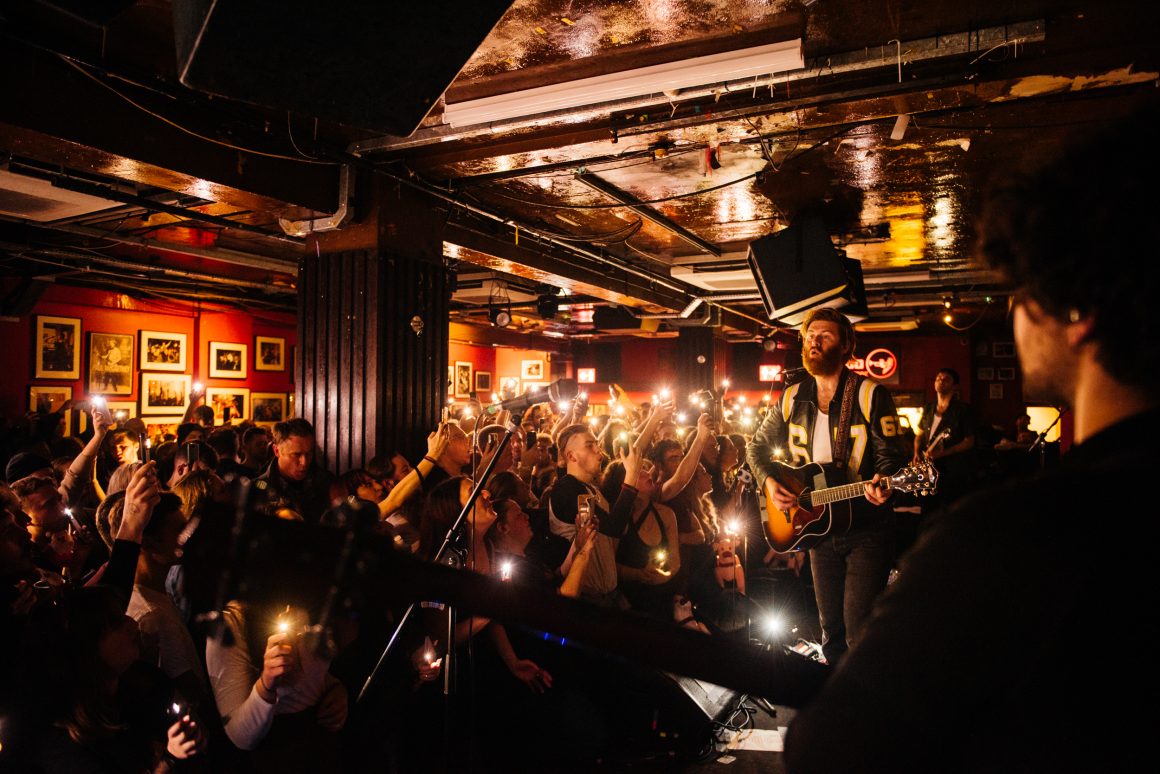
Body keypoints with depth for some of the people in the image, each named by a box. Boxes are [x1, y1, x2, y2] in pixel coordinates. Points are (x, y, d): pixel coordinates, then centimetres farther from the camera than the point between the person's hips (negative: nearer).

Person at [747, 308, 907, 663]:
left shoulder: (870, 395, -8)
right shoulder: (792, 399, 5)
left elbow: (890, 453, -10)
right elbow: (758, 446, 15)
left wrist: (880, 482, -31)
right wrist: (768, 482, -2)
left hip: (866, 528, -5)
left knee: (858, 627, -8)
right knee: (830, 626, 16)